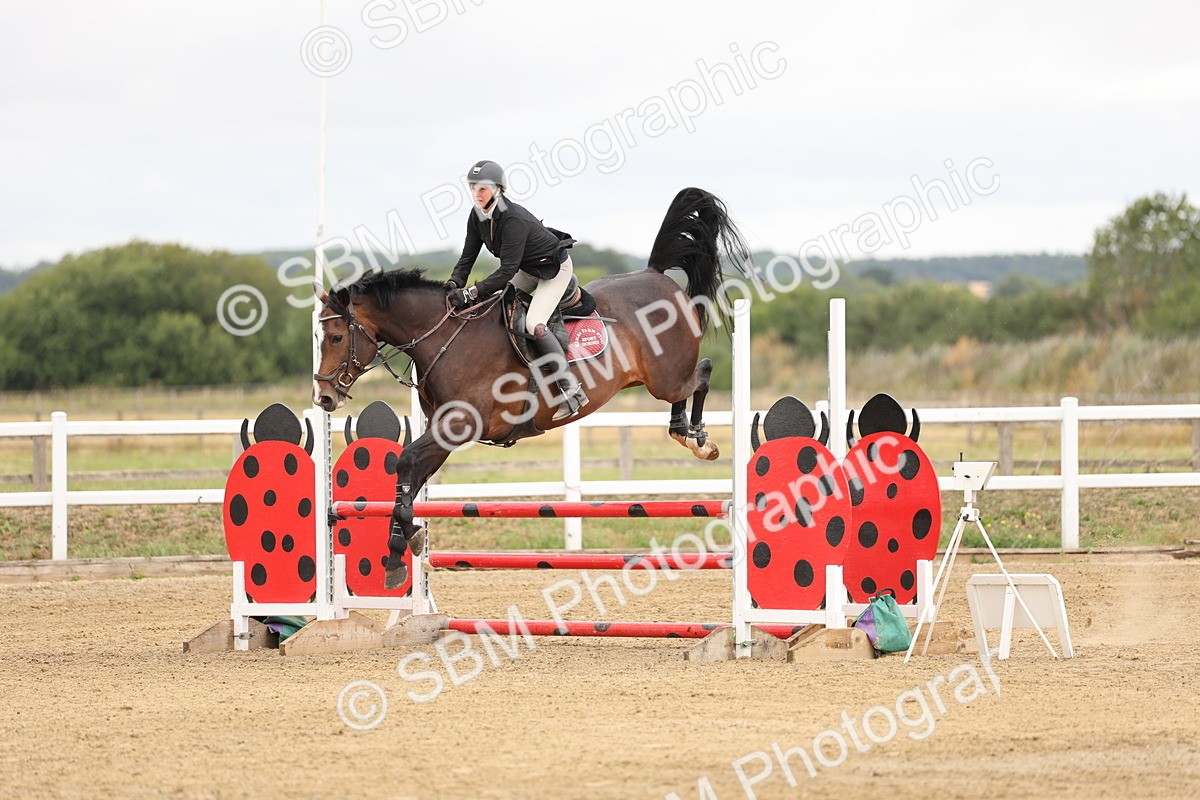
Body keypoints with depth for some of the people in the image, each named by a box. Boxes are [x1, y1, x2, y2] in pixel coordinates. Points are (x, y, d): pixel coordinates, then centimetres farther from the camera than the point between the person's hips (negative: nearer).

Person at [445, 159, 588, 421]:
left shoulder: (513, 220, -35)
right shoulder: (477, 216, -9)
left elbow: (507, 270, -35)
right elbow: (468, 255, -3)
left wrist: (472, 292, -38)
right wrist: (454, 284, -21)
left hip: (555, 268, -9)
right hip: (528, 269, 9)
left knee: (534, 324, -22)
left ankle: (571, 389, -18)